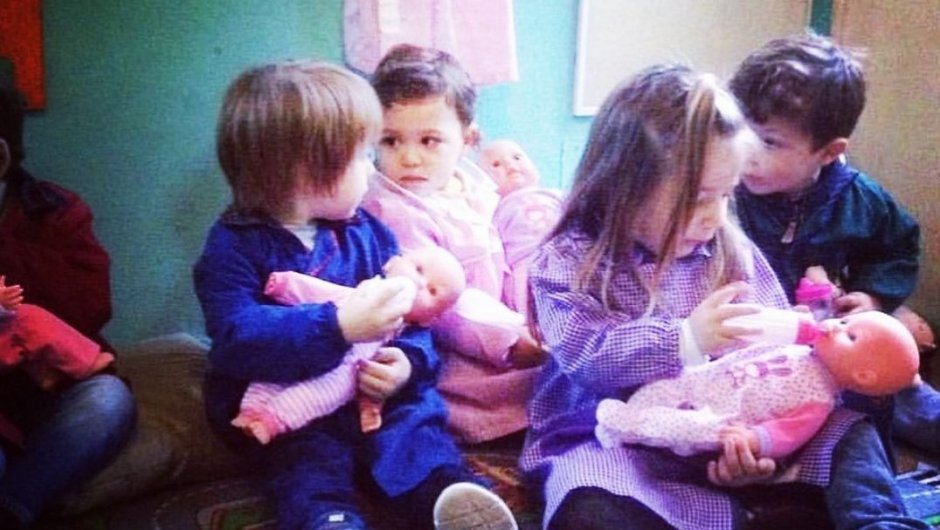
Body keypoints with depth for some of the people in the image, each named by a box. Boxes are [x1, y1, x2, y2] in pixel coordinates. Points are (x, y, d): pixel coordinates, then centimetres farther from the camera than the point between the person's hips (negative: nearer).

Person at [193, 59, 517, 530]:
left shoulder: (368, 233, 8)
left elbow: (411, 316, 4)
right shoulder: (234, 245, -8)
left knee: (415, 415, -22)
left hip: (370, 397, 3)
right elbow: (237, 339, -23)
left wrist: (408, 361, -20)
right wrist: (339, 326, -33)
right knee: (311, 457, -29)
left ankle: (447, 490, -43)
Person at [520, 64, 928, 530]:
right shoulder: (570, 261, -6)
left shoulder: (732, 252, 6)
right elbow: (588, 356, -19)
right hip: (615, 441, -4)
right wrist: (686, 340, -28)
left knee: (847, 432, -6)